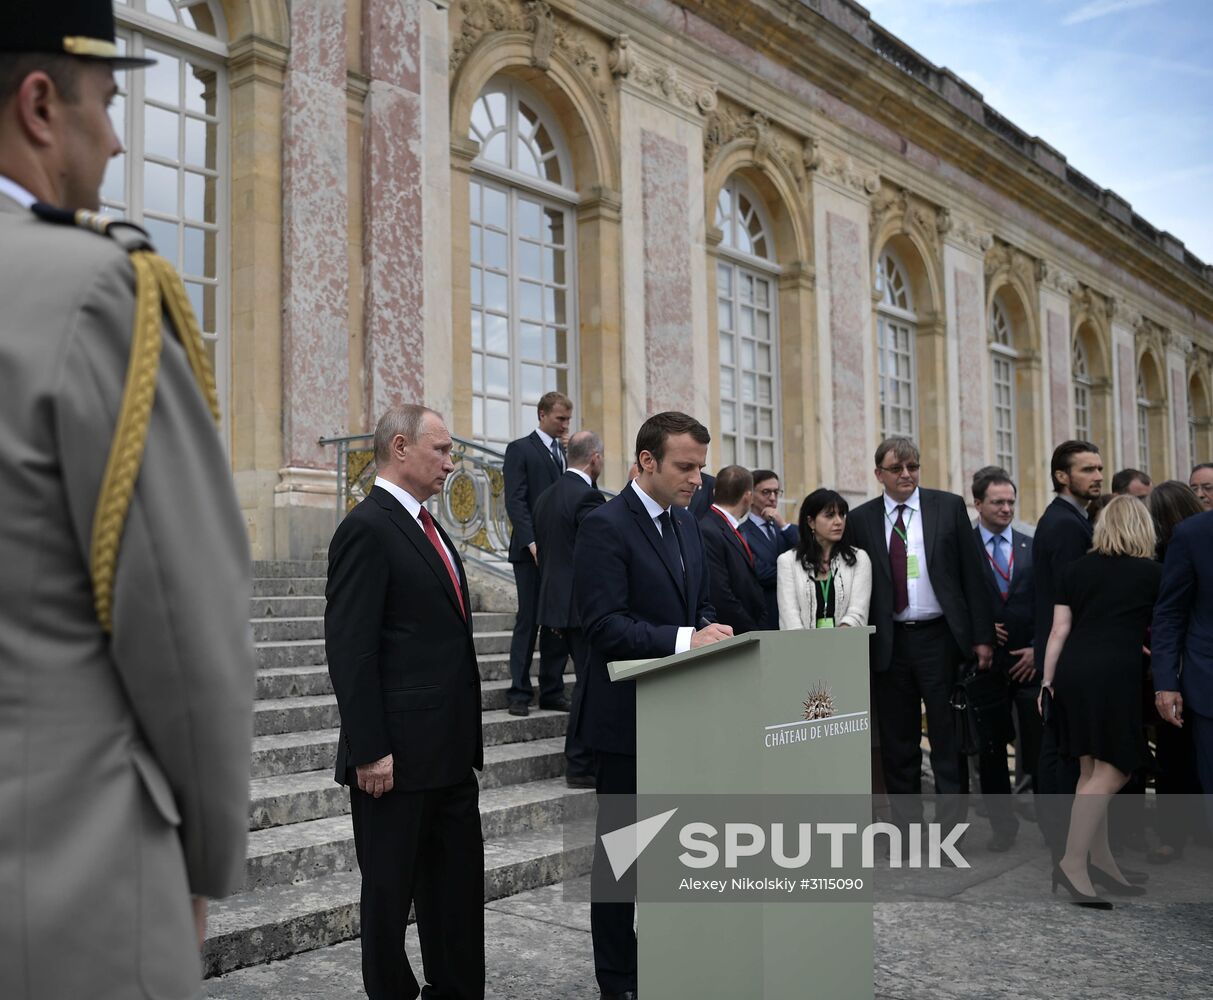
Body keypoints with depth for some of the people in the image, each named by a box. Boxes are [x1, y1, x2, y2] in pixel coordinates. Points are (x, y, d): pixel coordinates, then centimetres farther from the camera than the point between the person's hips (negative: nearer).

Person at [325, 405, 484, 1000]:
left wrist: (466, 735, 17)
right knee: (390, 892, 7)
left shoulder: (425, 527, 15)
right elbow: (350, 651, -18)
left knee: (459, 887, 16)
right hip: (397, 757, -9)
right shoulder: (367, 528, -13)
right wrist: (369, 751, -20)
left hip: (450, 751, 9)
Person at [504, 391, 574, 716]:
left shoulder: (567, 452, 18)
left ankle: (552, 691, 13)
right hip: (532, 552, -5)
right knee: (528, 620, -2)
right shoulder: (520, 449, 0)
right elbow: (515, 501, -10)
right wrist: (532, 542, -18)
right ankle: (519, 693, 6)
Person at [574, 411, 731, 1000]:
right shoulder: (605, 526, -14)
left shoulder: (686, 525, 11)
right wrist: (684, 639, -28)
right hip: (627, 715, -7)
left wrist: (713, 636, -2)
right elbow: (604, 624, -21)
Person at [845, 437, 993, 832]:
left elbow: (972, 573, 1)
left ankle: (952, 820, 13)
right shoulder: (860, 519, 4)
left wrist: (981, 636, -3)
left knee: (948, 737, 3)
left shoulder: (948, 506, 2)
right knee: (897, 742, 9)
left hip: (940, 637, -1)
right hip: (888, 644, 2)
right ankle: (906, 824, 20)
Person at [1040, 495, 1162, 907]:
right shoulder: (1153, 573, 4)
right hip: (1116, 675, -5)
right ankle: (1072, 863, -8)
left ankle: (1100, 861, 20)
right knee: (1110, 773, -2)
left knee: (1091, 770, 13)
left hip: (1072, 672, 5)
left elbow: (1059, 630, 9)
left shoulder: (1076, 569, 12)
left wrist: (1047, 680, 12)